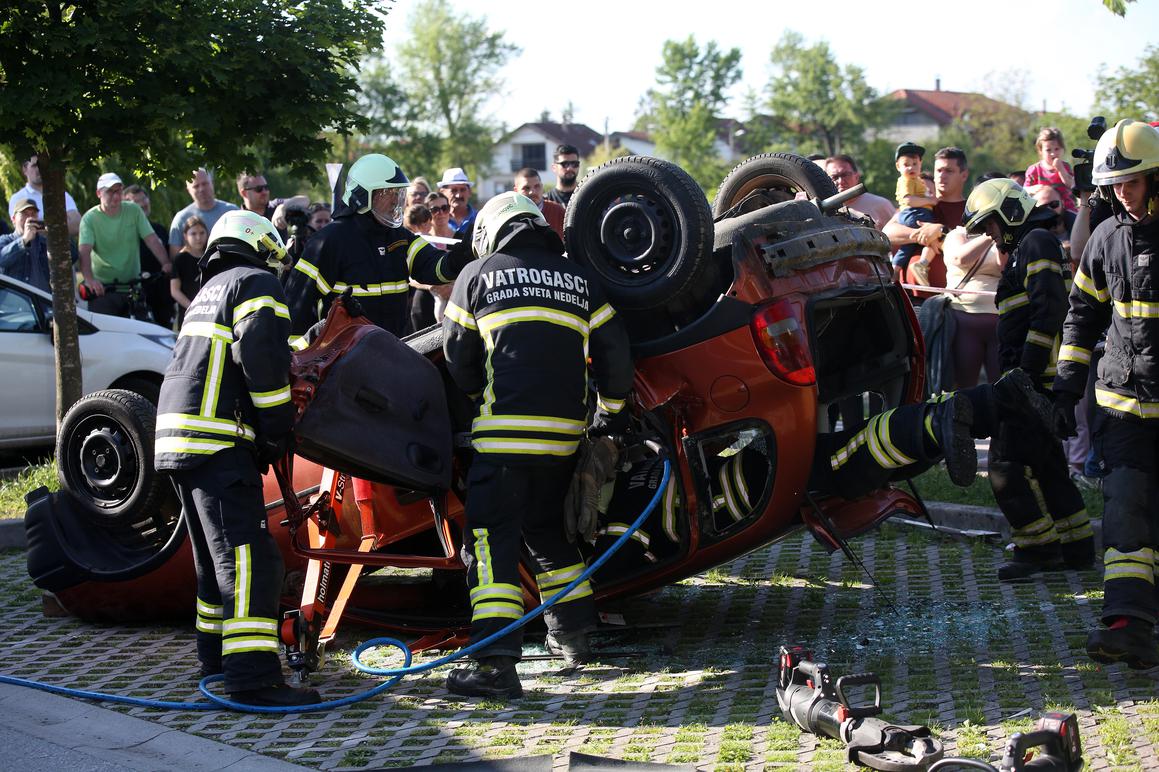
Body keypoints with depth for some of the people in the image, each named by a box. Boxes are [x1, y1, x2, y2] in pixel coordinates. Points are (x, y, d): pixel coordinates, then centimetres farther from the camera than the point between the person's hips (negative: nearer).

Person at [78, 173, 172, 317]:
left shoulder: (133, 211, 2)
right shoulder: (90, 218, -7)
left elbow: (152, 240, -4)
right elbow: (84, 251, -21)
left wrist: (167, 264, -20)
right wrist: (89, 279, -38)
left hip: (133, 284, 3)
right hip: (102, 287, -3)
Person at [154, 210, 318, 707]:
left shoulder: (210, 292, 27)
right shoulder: (256, 283, -1)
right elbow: (261, 355, -17)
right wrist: (278, 427, -10)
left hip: (176, 434, 10)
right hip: (218, 441, -10)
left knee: (216, 554, 21)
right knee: (248, 556, -15)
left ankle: (216, 653, 31)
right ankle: (253, 678, -22)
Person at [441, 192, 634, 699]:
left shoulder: (476, 275, 8)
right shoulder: (579, 279, 15)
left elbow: (458, 356, 13)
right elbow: (614, 349, 13)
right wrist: (612, 411, 25)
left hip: (505, 429, -5)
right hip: (565, 431, 5)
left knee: (491, 538, -7)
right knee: (546, 528, 24)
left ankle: (496, 662, -18)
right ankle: (572, 631, 31)